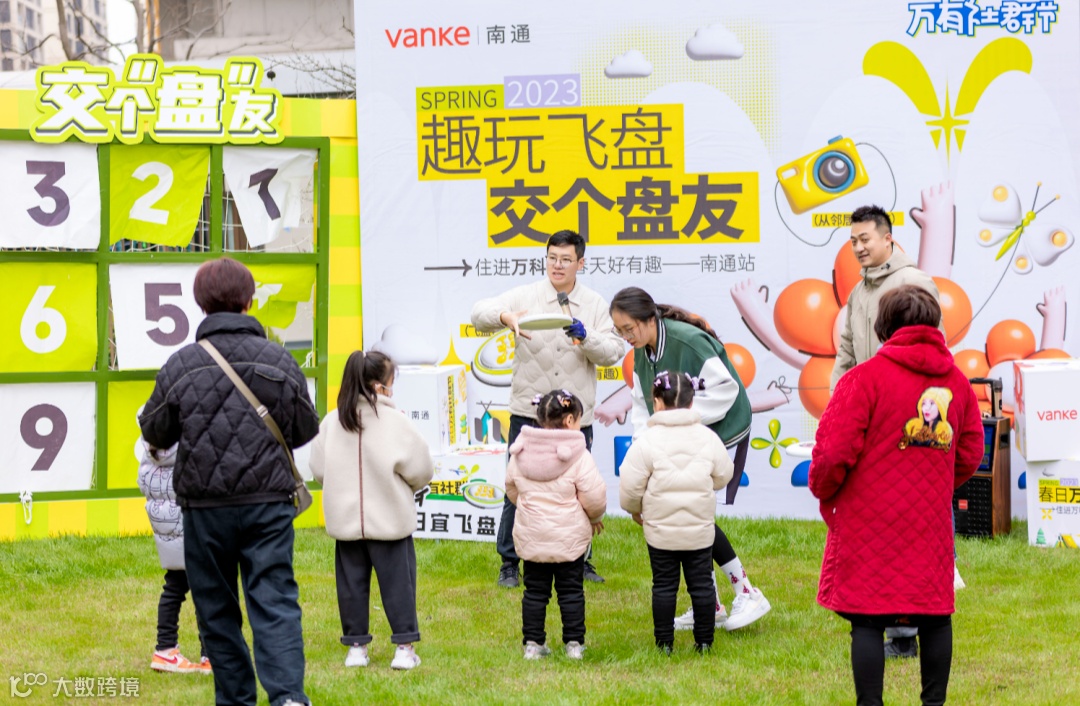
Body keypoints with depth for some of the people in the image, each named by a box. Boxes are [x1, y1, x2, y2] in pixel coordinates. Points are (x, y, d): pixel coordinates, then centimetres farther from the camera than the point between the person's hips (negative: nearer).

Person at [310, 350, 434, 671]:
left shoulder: (332, 421, -1)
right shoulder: (395, 421, -11)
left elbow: (318, 467, 4)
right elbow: (421, 469, -7)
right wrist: (409, 487, 15)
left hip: (345, 520, 3)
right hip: (391, 520, -3)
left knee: (352, 582, 10)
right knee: (397, 581, 4)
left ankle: (356, 646, 14)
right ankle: (404, 647, 5)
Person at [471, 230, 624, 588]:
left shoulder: (596, 305, 6)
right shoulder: (525, 296, 0)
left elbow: (613, 353, 0)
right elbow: (479, 312, -9)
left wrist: (584, 337, -19)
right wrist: (505, 317, -30)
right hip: (528, 413, -2)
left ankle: (579, 561, 23)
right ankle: (509, 562, 11)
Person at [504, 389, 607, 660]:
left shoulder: (520, 453, 0)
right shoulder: (578, 455, -14)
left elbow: (511, 489, 11)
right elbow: (594, 496, -13)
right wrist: (595, 517, 8)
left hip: (530, 536, 3)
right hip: (570, 536, -3)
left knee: (535, 590, 11)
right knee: (571, 591, 8)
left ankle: (533, 643, 12)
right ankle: (574, 643, 10)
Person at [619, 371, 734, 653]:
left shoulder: (647, 441, -13)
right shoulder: (707, 438, -4)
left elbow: (630, 485, -9)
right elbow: (723, 476, 7)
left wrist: (635, 510, 11)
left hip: (660, 530, -2)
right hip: (700, 529, 2)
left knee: (664, 585, 8)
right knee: (702, 583, 10)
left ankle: (665, 642, 10)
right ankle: (704, 641, 14)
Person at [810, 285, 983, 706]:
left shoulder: (866, 377, -11)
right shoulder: (957, 381, 5)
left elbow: (835, 450, -14)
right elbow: (969, 454, 11)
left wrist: (824, 492, 5)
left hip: (870, 521, -4)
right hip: (931, 522, 4)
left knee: (867, 618, 0)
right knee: (935, 615, 13)